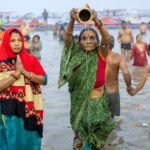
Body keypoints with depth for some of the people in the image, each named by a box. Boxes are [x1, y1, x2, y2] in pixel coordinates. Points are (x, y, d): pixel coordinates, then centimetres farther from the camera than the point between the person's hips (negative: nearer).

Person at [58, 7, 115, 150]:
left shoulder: (101, 55, -6)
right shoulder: (77, 56, -5)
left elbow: (106, 39, -24)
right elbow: (67, 38, -20)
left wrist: (96, 21, -41)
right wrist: (72, 20, -38)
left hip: (99, 103, 0)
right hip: (80, 102, 0)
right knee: (81, 133, 9)